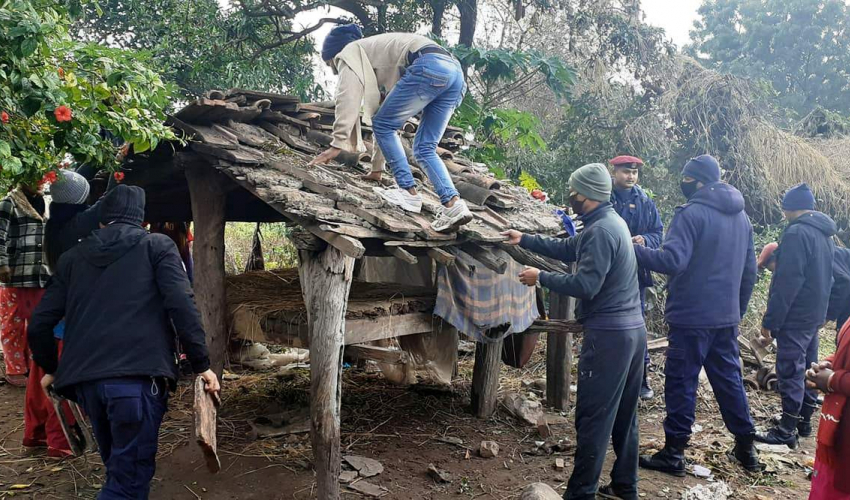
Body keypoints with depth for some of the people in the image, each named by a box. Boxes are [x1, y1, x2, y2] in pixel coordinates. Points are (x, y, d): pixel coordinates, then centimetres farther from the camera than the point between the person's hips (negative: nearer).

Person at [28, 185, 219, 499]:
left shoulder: (73, 257, 19)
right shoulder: (157, 246, 8)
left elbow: (40, 325, 15)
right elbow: (181, 306, -7)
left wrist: (51, 369, 31)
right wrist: (201, 364, -2)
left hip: (85, 380, 5)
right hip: (137, 376, -5)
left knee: (120, 470, 22)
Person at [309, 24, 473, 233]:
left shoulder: (350, 52, 16)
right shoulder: (375, 56, 40)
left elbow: (348, 99, -1)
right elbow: (379, 109, 40)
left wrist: (337, 144, -4)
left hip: (429, 67, -9)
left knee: (383, 125, 3)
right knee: (424, 148, 8)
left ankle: (409, 192, -3)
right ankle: (453, 204, -8)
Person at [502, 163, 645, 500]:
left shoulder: (601, 231, -18)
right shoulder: (610, 222, 14)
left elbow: (585, 286, -23)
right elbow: (569, 249, 24)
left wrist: (540, 278, -12)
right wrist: (524, 240, 23)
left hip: (608, 335, -10)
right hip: (632, 330, 10)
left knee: (592, 418, -2)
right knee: (624, 414, 17)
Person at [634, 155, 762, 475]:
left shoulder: (692, 213, -15)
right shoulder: (741, 216, 13)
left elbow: (671, 260, -27)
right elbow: (750, 270, 18)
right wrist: (738, 309, 25)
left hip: (692, 316, -8)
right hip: (727, 318, 8)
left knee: (681, 382, 1)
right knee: (729, 379, 18)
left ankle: (674, 453, 8)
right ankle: (746, 448, 27)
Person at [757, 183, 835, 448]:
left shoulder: (797, 233, -19)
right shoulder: (825, 234, 11)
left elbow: (787, 282, -22)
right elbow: (826, 277, 18)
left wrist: (770, 321, -17)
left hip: (794, 317, -9)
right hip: (816, 314, 9)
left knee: (790, 372, -4)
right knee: (808, 368, 16)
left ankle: (787, 430, 0)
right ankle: (804, 420, 27)